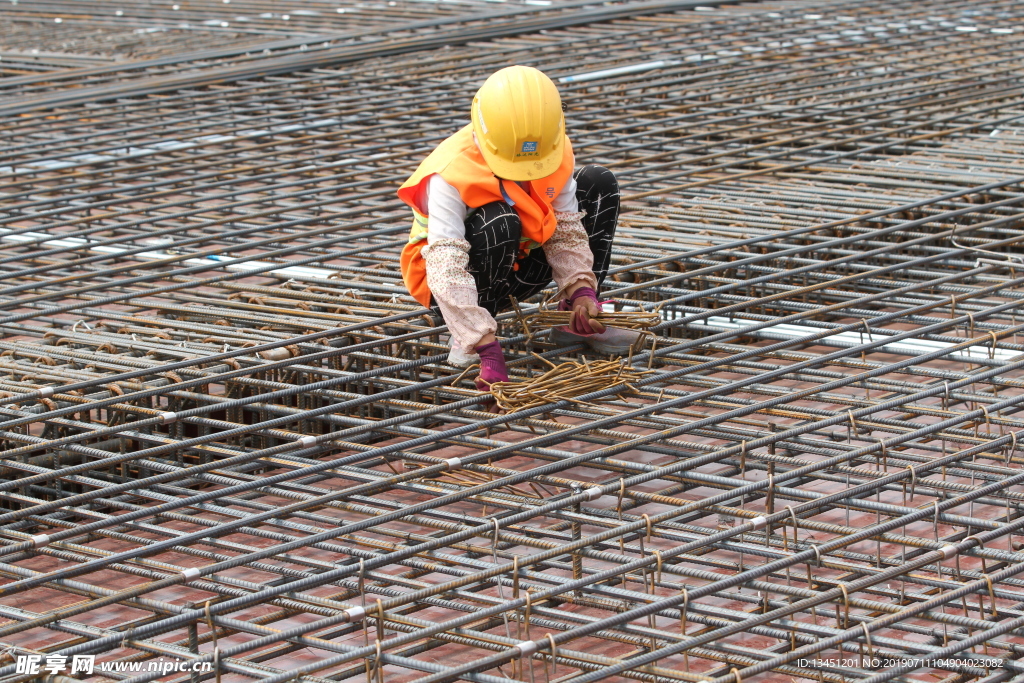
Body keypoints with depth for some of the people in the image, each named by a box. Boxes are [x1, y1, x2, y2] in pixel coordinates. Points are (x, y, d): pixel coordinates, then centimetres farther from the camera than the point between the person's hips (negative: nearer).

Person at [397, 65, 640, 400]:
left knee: (599, 183, -6)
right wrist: (488, 350, -49)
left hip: (516, 269, 6)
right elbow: (446, 272, -41)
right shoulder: (451, 175, -33)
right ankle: (465, 340, -21)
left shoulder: (555, 151, -16)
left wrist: (581, 290, -33)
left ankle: (576, 319, -3)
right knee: (500, 222, -38)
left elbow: (566, 231, -14)